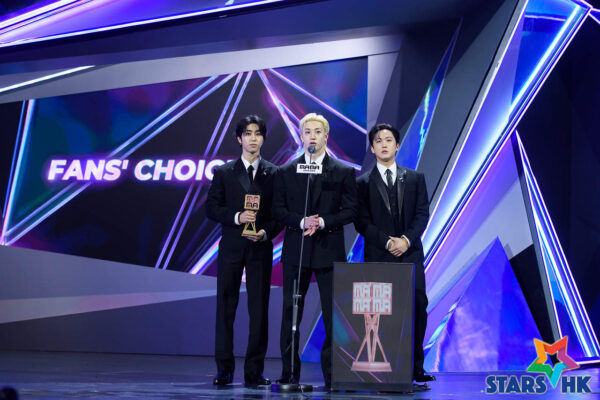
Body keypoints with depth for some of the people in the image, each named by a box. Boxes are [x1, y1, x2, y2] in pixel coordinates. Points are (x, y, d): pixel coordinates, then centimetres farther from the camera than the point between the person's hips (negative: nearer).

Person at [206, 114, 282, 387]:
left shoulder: (274, 173, 7)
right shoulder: (223, 172, 7)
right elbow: (211, 208, 3)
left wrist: (266, 232, -13)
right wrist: (237, 217, -13)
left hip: (260, 247, 0)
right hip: (231, 246, 0)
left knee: (259, 309, -1)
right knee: (225, 307, 1)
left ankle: (254, 371, 5)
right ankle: (224, 369, 8)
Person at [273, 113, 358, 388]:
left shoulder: (344, 172, 4)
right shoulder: (286, 172, 9)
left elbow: (350, 210, 0)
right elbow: (278, 210, 5)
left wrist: (323, 222, -14)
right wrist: (301, 222, -12)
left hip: (329, 250, -1)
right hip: (295, 251, 2)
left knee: (333, 313, -2)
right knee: (290, 311, 3)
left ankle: (331, 372, 5)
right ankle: (289, 371, 10)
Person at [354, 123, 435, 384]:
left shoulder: (415, 179, 14)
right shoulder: (363, 183, 9)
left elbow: (422, 214, 6)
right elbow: (362, 222, 2)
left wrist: (406, 239, -10)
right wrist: (387, 242, -11)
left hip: (410, 254, 1)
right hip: (378, 257, -1)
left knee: (417, 308, -8)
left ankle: (415, 368, -3)